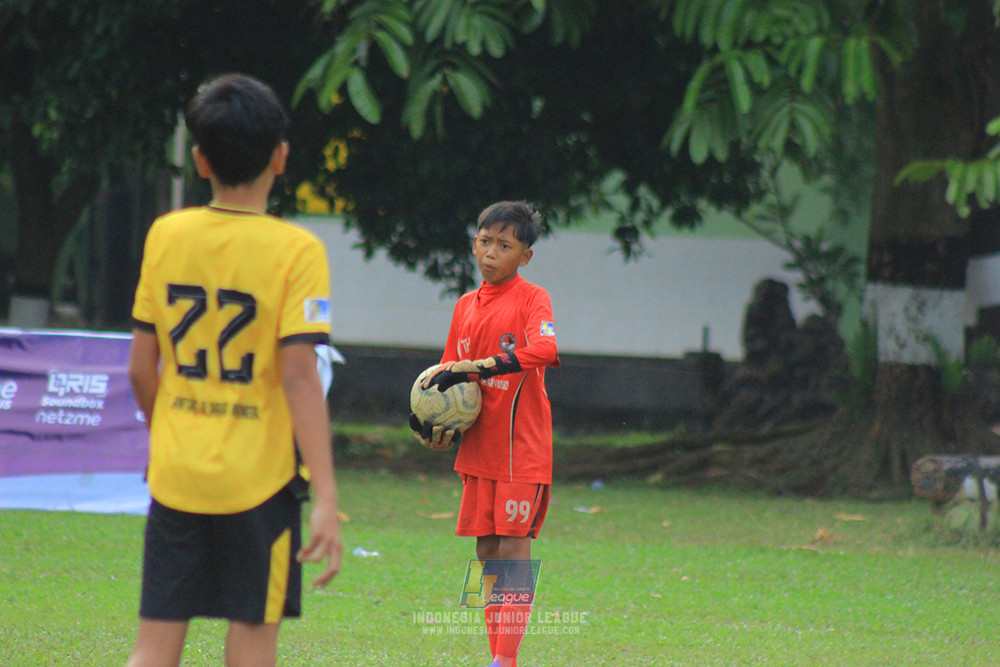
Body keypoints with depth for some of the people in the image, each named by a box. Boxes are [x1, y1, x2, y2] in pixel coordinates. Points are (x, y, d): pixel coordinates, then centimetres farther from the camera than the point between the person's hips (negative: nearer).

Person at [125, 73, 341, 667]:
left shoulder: (165, 236, 2)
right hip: (258, 478, -3)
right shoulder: (296, 251, -10)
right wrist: (326, 498, -17)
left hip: (175, 477, 3)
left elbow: (141, 370, 6)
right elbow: (300, 378, -16)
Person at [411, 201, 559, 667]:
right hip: (478, 448, 6)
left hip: (523, 447, -6)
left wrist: (472, 366, -28)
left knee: (514, 549, -9)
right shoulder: (466, 305, 14)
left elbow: (544, 351, -26)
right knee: (487, 550, 6)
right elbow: (448, 375, 20)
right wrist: (441, 426, 1)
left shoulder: (532, 299, -6)